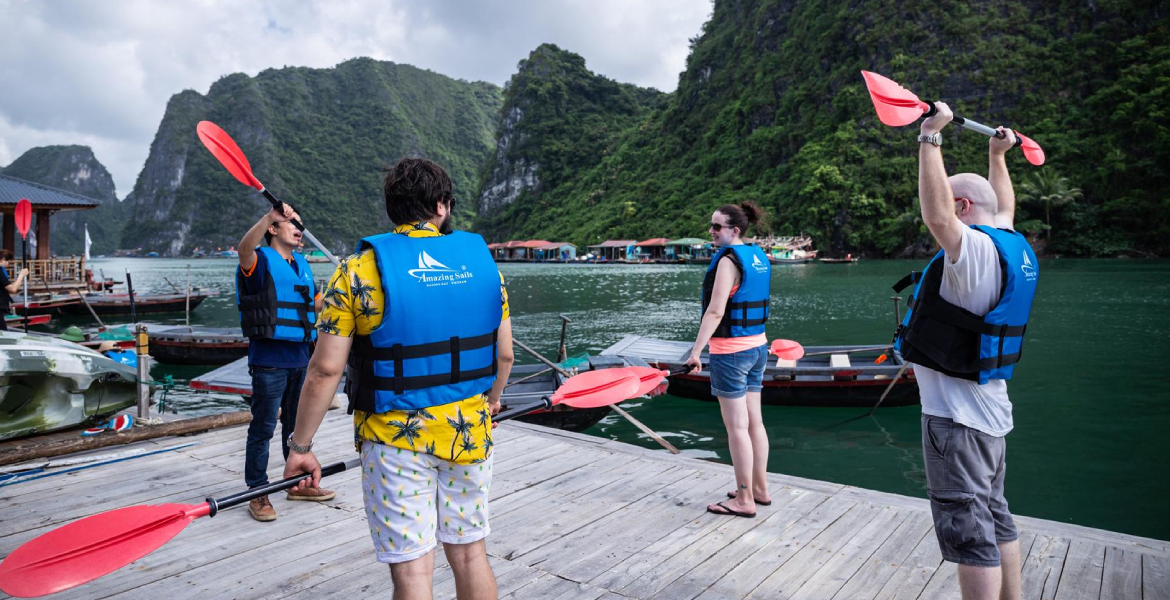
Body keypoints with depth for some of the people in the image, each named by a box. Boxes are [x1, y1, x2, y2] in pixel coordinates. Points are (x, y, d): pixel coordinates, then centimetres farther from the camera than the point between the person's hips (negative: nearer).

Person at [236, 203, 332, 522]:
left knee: (297, 424, 17)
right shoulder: (261, 260, -7)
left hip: (300, 356, 8)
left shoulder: (302, 264, 15)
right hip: (269, 359, -7)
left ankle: (298, 483, 31)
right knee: (263, 427, -1)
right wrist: (269, 215, -46)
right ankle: (258, 494, 11)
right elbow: (244, 248, -32)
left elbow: (317, 304, 25)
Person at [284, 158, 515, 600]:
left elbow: (325, 371, -11)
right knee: (470, 552, 19)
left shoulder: (359, 271, -10)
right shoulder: (482, 259, 0)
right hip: (469, 431, 4)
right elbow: (504, 354, 5)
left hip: (396, 438, -3)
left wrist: (301, 447, 0)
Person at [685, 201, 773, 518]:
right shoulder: (758, 256, 10)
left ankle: (744, 499, 8)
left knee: (736, 427, -1)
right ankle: (760, 488, 26)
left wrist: (696, 351, -23)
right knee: (754, 421, 15)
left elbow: (715, 311, -23)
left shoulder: (729, 260, -17)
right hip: (757, 347, 9)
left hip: (730, 352, -9)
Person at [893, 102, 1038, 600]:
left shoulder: (977, 250, -19)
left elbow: (937, 217, -36)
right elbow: (1004, 209, 28)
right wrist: (997, 157, 39)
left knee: (969, 531, -3)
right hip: (990, 409, 10)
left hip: (958, 416, -10)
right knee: (995, 519, 21)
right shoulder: (1013, 248, 8)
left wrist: (930, 139, -29)